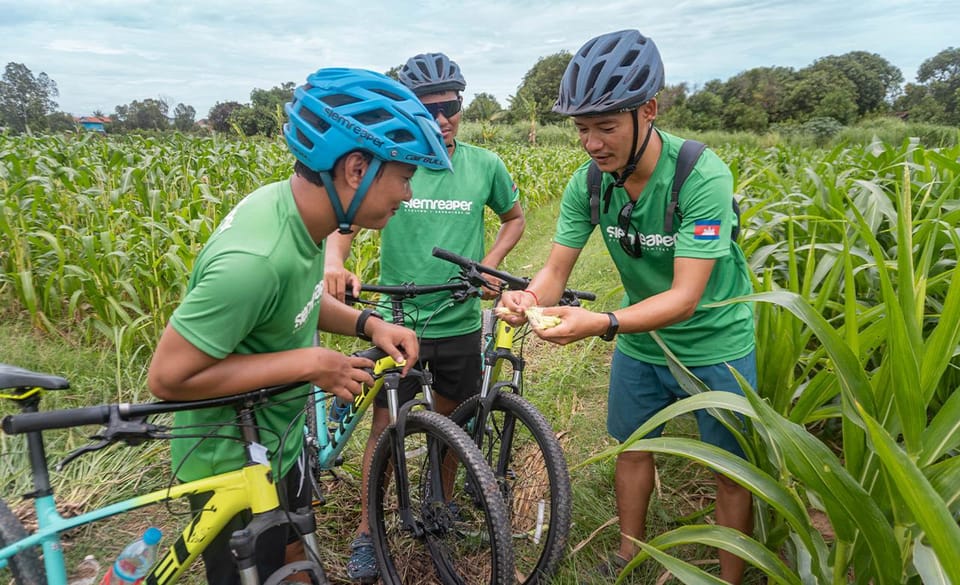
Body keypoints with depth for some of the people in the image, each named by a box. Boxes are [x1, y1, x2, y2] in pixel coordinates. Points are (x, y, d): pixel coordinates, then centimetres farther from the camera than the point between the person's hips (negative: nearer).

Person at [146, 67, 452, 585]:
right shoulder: (254, 259, -37)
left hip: (279, 441, 8)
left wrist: (367, 324, -10)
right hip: (235, 466, -7)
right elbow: (168, 377, -28)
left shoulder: (289, 201, -11)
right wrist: (308, 363, -27)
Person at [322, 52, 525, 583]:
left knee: (449, 420, 18)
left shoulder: (485, 165, -1)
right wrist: (334, 261, -35)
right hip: (397, 320, -2)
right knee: (385, 425, 5)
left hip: (460, 323, 2)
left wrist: (490, 262, -3)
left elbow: (515, 217, 14)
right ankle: (366, 531, 25)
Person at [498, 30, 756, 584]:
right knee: (633, 450, 18)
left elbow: (685, 295, -33)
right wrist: (530, 296, -35)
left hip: (714, 342, -4)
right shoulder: (588, 183, -14)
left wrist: (602, 323, -49)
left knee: (732, 471, 9)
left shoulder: (703, 176, -29)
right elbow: (556, 269, -11)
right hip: (640, 338, 5)